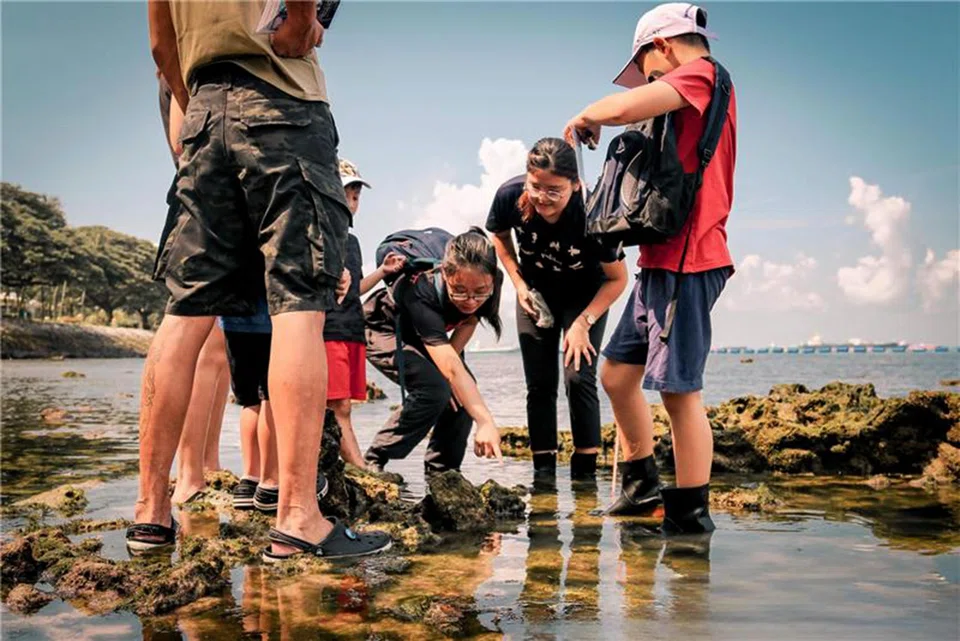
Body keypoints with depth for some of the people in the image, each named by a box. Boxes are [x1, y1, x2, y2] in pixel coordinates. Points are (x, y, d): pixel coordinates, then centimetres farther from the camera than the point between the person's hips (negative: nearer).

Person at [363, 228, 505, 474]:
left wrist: (446, 365, -19)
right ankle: (373, 463, -13)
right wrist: (486, 422, -56)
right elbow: (452, 367, -50)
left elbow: (469, 323, -6)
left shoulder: (492, 284, -26)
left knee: (464, 392, -11)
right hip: (384, 331, -6)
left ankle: (441, 471, 6)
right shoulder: (422, 293, -43)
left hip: (423, 336, 6)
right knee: (433, 389, -28)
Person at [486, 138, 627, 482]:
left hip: (586, 295, -3)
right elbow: (500, 236, -1)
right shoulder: (510, 196, -27)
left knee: (578, 377, -14)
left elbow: (618, 279, -19)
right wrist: (519, 284, -9)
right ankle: (543, 469, 11)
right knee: (539, 384, 2)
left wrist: (583, 322, -22)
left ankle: (585, 469, 0)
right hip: (536, 292, 3)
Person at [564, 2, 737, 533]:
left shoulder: (700, 73, -7)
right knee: (617, 374, 14)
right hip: (661, 261, 10)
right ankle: (642, 485, 25)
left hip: (687, 260, -10)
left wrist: (583, 118, -3)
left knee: (680, 392, -5)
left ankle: (691, 514, 6)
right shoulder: (696, 91, 22)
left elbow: (623, 107, -22)